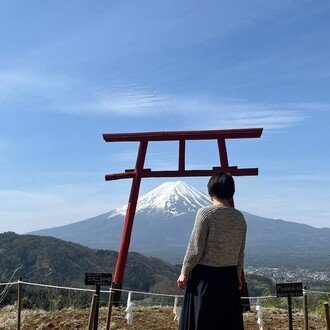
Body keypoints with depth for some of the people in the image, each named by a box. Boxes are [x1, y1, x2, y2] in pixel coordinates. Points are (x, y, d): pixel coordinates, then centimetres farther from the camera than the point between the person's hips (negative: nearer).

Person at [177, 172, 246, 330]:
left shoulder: (206, 213, -13)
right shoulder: (239, 217, 3)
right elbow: (240, 253, 10)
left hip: (205, 277, -5)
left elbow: (195, 249, -13)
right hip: (229, 277, 5)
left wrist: (184, 272, -3)